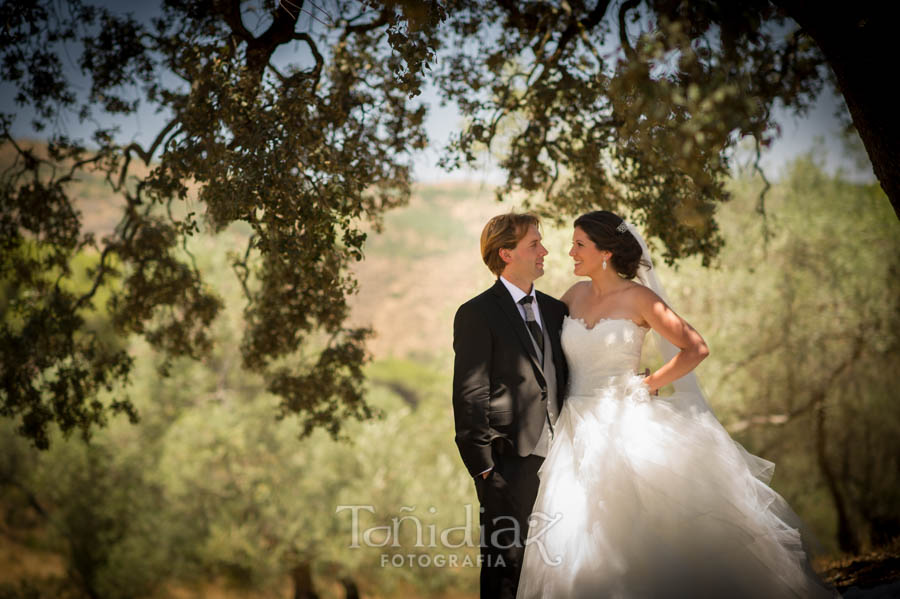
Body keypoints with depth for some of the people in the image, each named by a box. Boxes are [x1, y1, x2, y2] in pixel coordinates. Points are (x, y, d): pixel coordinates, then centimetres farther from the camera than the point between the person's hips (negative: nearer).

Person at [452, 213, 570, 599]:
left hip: (557, 456, 6)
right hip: (510, 461, -6)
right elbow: (469, 395, -9)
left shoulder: (555, 310, 15)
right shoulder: (477, 314, -5)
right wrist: (482, 463, -12)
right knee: (505, 561, 0)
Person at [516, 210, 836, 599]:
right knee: (573, 543, 2)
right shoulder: (576, 295, 10)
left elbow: (695, 348, -5)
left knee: (629, 533, -6)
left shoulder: (639, 298, -4)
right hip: (578, 432, 5)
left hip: (623, 426, -5)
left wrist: (647, 385, -7)